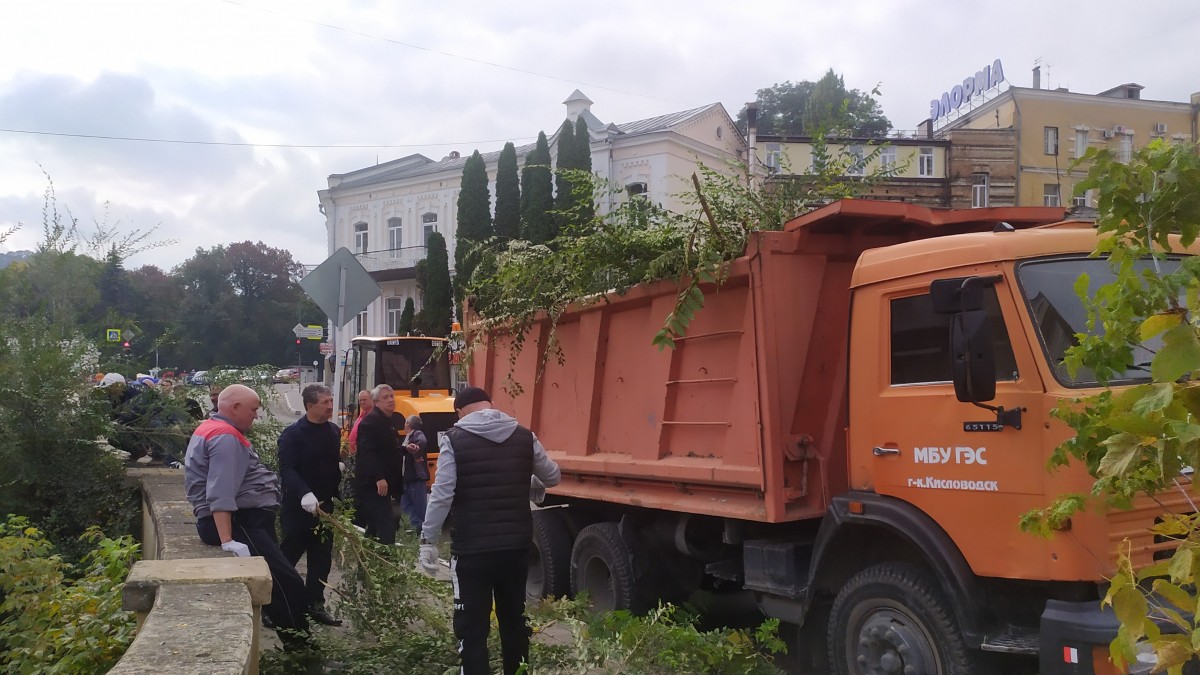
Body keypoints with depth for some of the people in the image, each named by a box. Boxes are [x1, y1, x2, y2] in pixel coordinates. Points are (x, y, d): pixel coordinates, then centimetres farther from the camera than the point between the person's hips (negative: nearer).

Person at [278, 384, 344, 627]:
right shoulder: (292, 434, -12)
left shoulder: (333, 431, 9)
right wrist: (304, 493, -35)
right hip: (298, 507, -6)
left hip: (325, 506, 6)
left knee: (322, 559, 10)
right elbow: (287, 470, -21)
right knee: (288, 556, 1)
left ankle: (315, 604, 21)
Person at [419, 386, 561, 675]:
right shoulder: (524, 436, 4)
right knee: (514, 619, 21)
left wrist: (428, 540, -7)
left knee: (471, 626, 5)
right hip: (517, 544, 4)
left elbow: (442, 495, -14)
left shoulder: (454, 440, -7)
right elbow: (552, 477, 15)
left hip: (472, 548, -4)